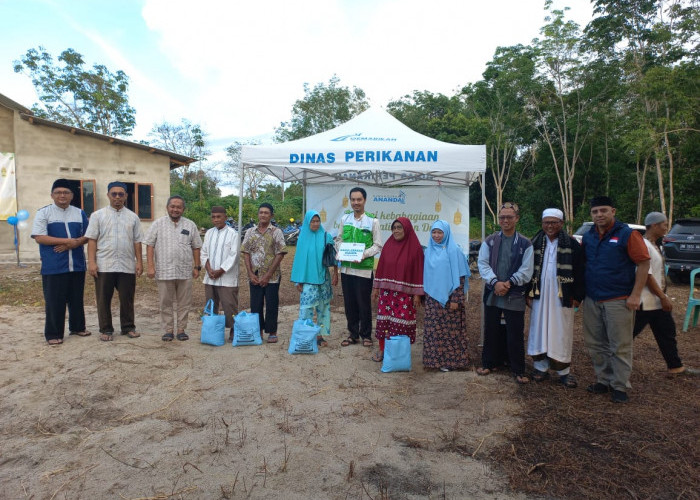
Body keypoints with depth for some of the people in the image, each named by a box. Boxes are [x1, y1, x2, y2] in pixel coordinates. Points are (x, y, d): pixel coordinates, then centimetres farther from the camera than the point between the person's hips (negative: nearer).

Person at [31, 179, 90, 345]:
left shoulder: (80, 213, 11)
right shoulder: (43, 213, 0)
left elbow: (87, 236, 9)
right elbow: (39, 237, -9)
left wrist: (74, 244, -11)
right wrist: (67, 240, -16)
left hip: (77, 265, 4)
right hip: (53, 267, -3)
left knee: (77, 299, 14)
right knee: (54, 301, 1)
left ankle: (77, 327, 28)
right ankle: (53, 334, 12)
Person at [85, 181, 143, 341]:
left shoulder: (133, 217, 11)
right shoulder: (98, 215, 6)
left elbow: (137, 241, 9)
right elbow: (92, 240, 1)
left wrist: (139, 262, 2)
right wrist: (91, 262, -7)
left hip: (127, 266, 1)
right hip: (104, 266, -1)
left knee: (127, 299, 7)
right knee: (104, 300, 5)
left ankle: (128, 327, 19)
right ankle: (106, 330, 17)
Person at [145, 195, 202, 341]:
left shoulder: (190, 225, 7)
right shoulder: (158, 224, 3)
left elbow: (196, 247, 10)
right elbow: (150, 245, 0)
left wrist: (197, 267, 5)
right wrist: (150, 266, -8)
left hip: (185, 272, 1)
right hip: (164, 271, -1)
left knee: (184, 303, 6)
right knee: (166, 303, 6)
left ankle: (181, 330, 17)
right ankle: (168, 330, 17)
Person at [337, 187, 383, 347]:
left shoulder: (372, 221, -6)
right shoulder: (344, 218, 7)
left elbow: (378, 245, -4)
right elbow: (339, 239, 13)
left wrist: (364, 254, -19)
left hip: (364, 269, -4)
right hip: (346, 268, 4)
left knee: (364, 303, 5)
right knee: (349, 303, 12)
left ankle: (366, 335, 22)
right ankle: (353, 334, 27)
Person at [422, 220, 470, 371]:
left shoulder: (454, 251, -6)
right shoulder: (429, 251, 10)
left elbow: (459, 277, -9)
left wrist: (456, 299, -13)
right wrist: (424, 294, 14)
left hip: (449, 298, -5)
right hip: (432, 298, 5)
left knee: (449, 331, 1)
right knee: (433, 331, 7)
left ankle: (450, 360, 13)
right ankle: (435, 359, 19)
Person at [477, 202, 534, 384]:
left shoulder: (525, 244, 0)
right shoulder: (489, 241, 5)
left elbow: (526, 271, -5)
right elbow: (483, 264, -2)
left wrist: (509, 283, -16)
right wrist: (495, 283, -16)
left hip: (515, 296, -2)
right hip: (492, 294, 2)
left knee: (516, 334, 4)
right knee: (491, 330, 13)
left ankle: (518, 370, 18)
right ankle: (489, 363, 29)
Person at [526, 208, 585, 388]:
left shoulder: (572, 244, -1)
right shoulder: (535, 243, 6)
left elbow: (579, 271, -1)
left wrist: (578, 295, -5)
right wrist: (529, 292, 4)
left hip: (562, 296, -2)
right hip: (540, 294, 2)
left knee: (561, 333, 3)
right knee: (539, 330, 5)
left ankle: (563, 371, 15)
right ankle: (541, 367, 16)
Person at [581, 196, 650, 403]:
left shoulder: (628, 234, -7)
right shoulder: (588, 236, 9)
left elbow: (643, 264, -9)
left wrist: (635, 295, -13)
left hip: (618, 300, -5)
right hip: (592, 300, 6)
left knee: (620, 347, 2)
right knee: (595, 344, 12)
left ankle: (620, 386, 14)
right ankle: (604, 380, 26)